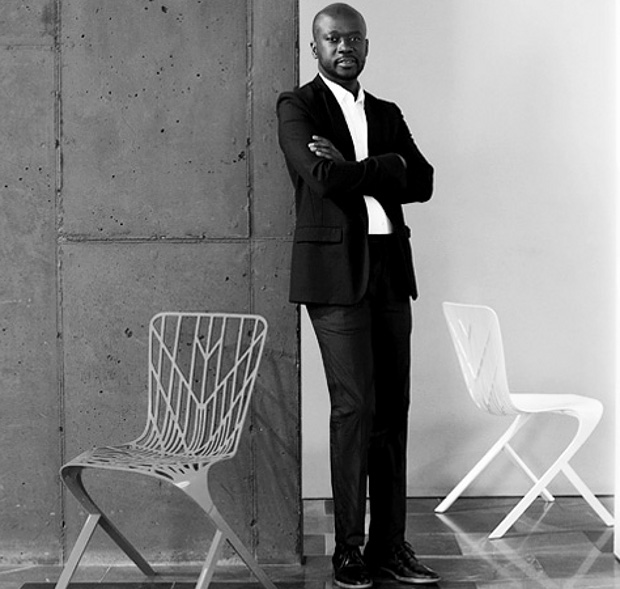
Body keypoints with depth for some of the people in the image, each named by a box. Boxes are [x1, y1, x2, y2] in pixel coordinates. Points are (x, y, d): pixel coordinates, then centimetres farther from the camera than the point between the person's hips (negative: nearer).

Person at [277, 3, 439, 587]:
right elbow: (322, 177, -15)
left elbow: (422, 182, 5)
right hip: (336, 271, -5)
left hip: (390, 269, 6)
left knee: (392, 408, 5)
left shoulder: (387, 114, 19)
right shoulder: (297, 106, 2)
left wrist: (356, 170, -7)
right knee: (354, 406, -8)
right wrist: (388, 168, -4)